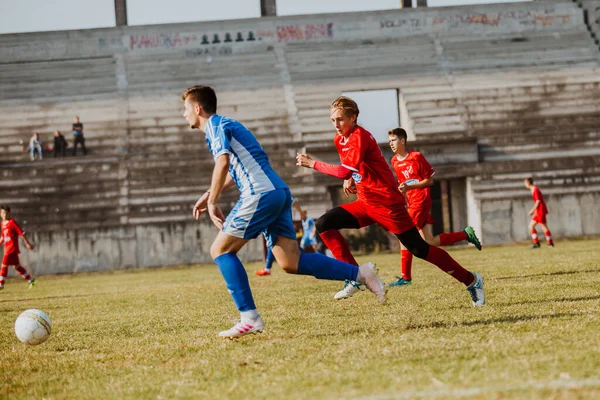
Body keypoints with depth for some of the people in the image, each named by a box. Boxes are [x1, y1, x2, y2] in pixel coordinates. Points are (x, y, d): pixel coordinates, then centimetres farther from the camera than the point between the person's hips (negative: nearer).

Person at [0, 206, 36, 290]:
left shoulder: (12, 222, -12)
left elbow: (21, 233, -12)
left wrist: (27, 243, -12)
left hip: (12, 248, -8)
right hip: (7, 248, 8)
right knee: (16, 266, 13)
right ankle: (31, 279, 22)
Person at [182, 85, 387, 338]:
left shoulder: (215, 125, -1)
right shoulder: (225, 125, 28)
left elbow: (223, 162, -18)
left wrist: (212, 203, -13)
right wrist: (210, 195, 34)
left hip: (260, 194, -9)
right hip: (279, 193, 9)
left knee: (220, 250, -2)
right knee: (291, 262, 2)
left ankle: (249, 318, -9)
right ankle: (360, 273, -3)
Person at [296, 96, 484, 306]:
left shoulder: (360, 137, -19)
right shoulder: (339, 140, 8)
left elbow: (346, 171, -33)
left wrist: (313, 163, -27)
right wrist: (349, 179, 5)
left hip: (387, 202, -8)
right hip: (365, 203, 8)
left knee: (419, 249, -7)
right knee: (324, 224, -7)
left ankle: (471, 280, 6)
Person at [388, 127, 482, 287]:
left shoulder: (416, 157, -11)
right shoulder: (394, 161, 11)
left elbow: (429, 180, -9)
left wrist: (409, 187, -19)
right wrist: (401, 189, 4)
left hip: (421, 200, -8)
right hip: (412, 202, 8)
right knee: (429, 241, 5)